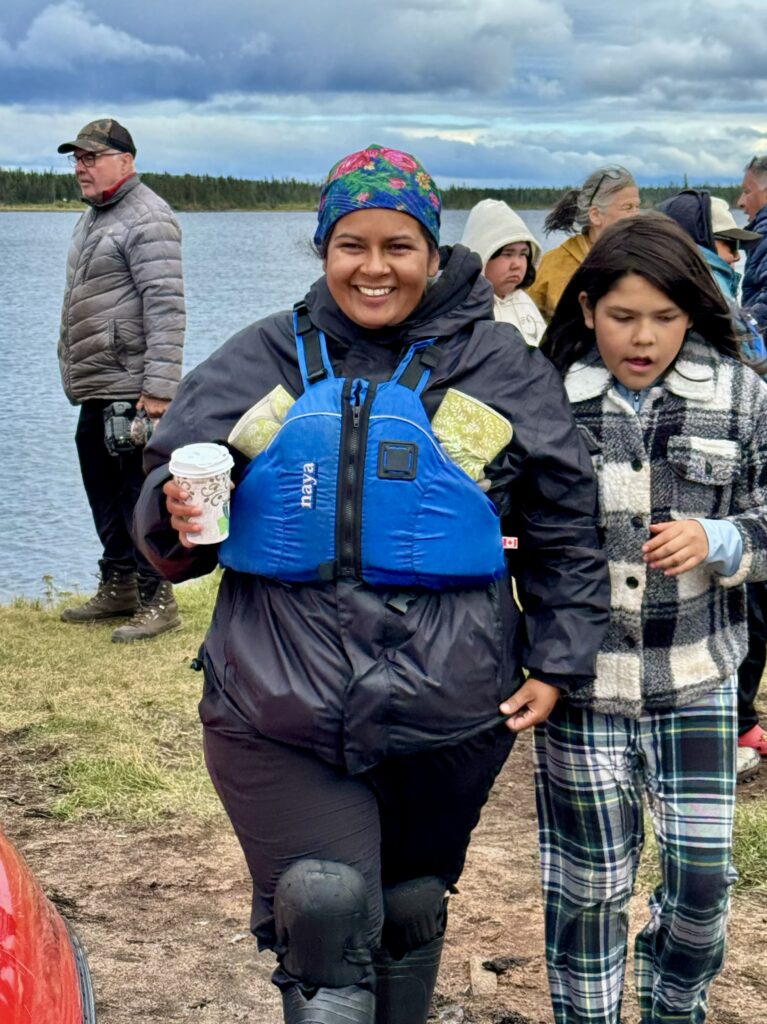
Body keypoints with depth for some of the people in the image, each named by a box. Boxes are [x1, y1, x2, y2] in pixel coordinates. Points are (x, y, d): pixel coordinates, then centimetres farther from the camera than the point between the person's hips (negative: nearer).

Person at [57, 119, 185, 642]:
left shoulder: (147, 219, -12)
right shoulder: (93, 218, 19)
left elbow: (167, 309, -19)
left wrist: (159, 388, -24)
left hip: (132, 392, -10)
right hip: (95, 391, 10)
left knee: (142, 496, -5)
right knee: (105, 494, 17)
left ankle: (158, 601, 3)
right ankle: (118, 588, 29)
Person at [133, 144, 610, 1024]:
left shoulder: (497, 366, 2)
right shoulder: (264, 363, 4)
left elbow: (565, 526, 7)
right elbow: (169, 497, 7)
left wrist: (558, 661, 2)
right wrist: (177, 517, -16)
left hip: (447, 709, 1)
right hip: (280, 705, -1)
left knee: (411, 909, 16)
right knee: (324, 906, -17)